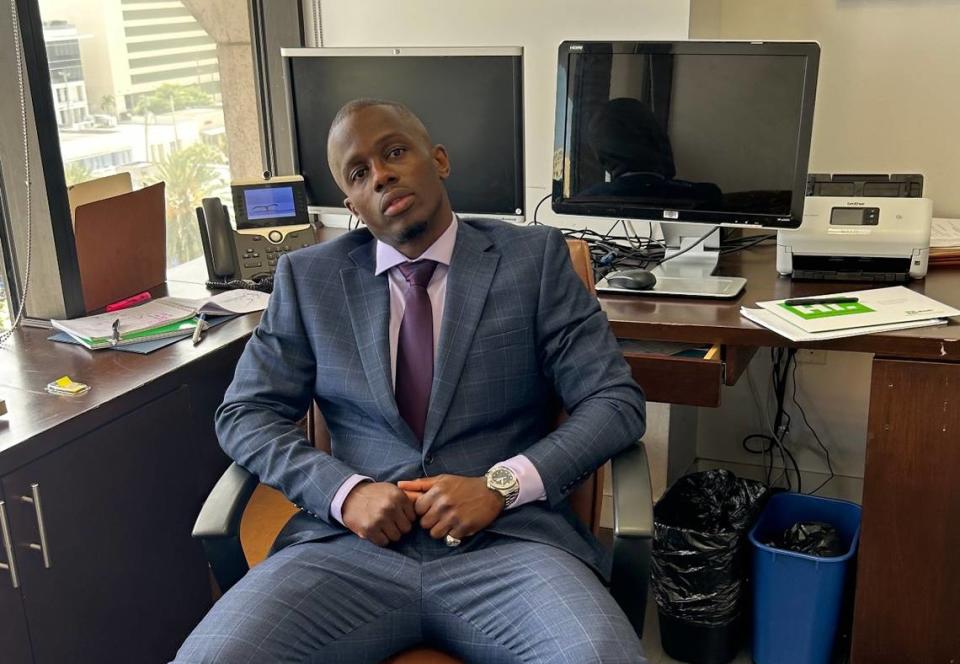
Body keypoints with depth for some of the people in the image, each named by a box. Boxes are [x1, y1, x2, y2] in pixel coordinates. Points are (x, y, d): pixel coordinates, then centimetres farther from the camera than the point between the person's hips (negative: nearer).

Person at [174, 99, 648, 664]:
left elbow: (618, 402, 3)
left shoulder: (535, 257, 7)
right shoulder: (308, 277, 12)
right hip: (354, 543, 2)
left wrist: (501, 485, -12)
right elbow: (245, 415, 10)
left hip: (509, 539, -1)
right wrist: (345, 490, -9)